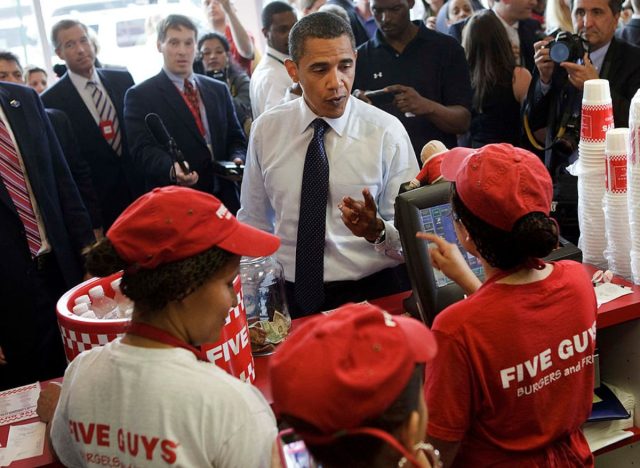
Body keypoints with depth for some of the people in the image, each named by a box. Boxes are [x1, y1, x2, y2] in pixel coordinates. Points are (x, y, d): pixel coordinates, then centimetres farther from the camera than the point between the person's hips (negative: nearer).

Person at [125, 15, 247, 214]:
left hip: (224, 198, 4)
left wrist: (237, 159, -8)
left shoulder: (219, 90, 13)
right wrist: (172, 169, -32)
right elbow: (143, 149, -12)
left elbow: (235, 138, 14)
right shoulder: (140, 96, -2)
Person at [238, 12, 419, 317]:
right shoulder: (266, 129, -2)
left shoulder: (387, 131, -11)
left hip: (375, 294, -2)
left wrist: (377, 230, -30)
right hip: (294, 296, 2)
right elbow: (253, 223, 6)